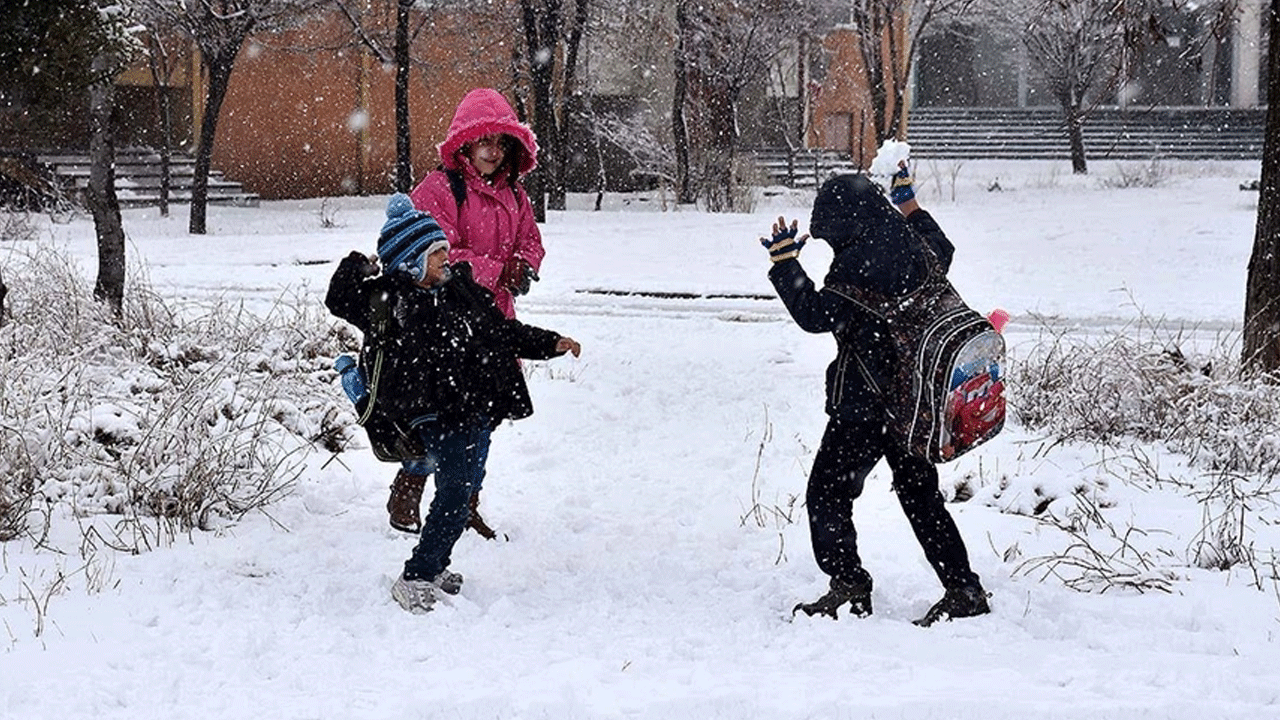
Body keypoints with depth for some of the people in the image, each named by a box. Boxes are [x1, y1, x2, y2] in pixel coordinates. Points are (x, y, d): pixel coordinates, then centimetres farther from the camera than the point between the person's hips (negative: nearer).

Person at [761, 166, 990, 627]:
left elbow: (816, 315, -18)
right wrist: (910, 206, 35)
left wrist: (784, 262, -11)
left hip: (865, 403, -9)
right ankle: (964, 590, 17)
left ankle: (849, 586, -3)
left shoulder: (856, 264, -20)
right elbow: (942, 251, 29)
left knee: (827, 491, 3)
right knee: (921, 494, 16)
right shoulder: (913, 247, 5)